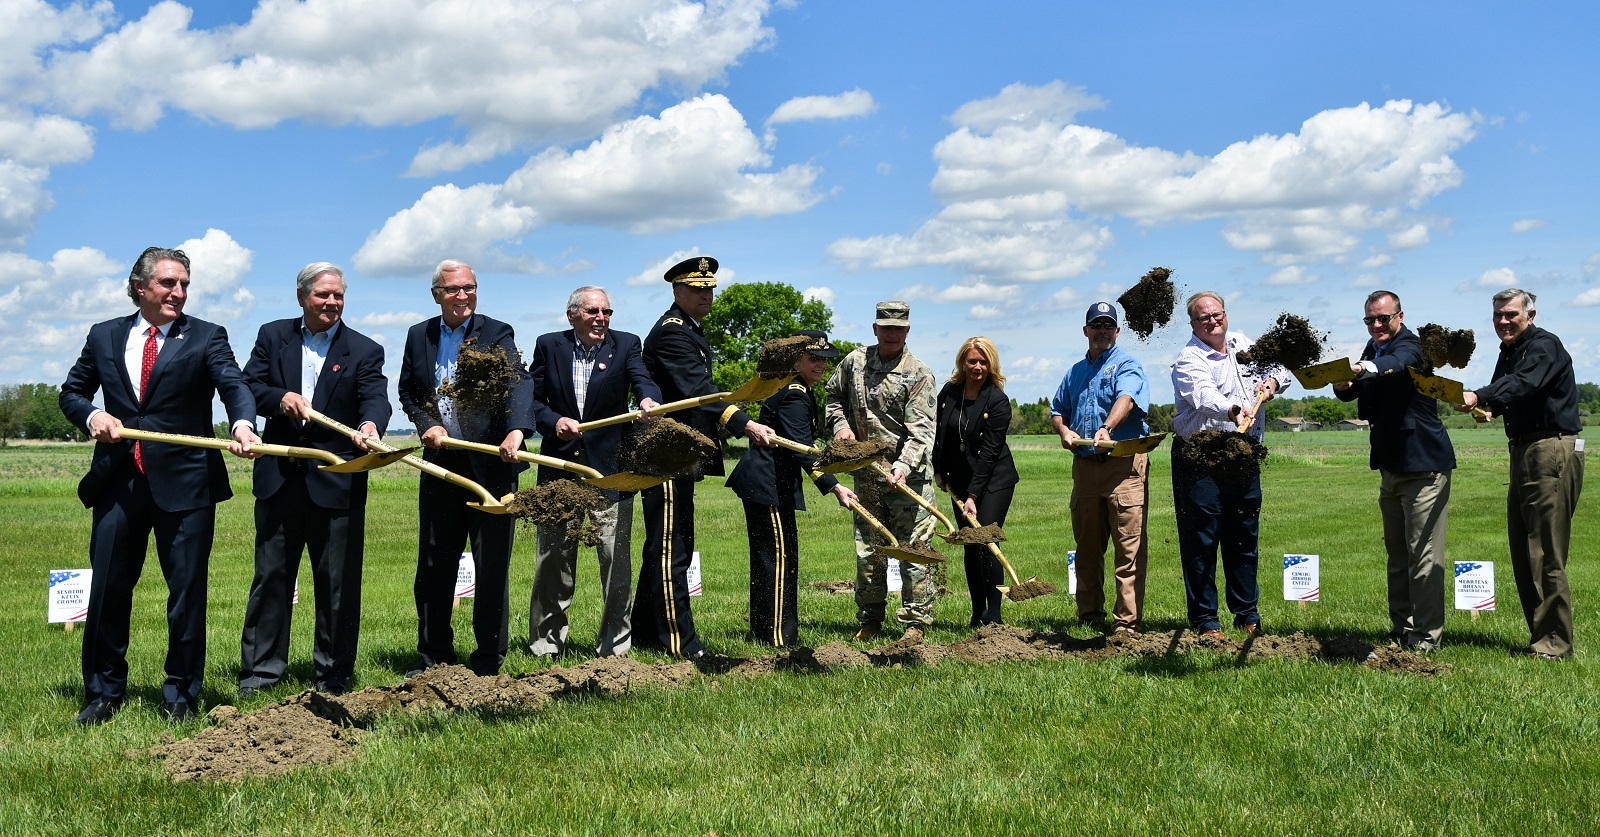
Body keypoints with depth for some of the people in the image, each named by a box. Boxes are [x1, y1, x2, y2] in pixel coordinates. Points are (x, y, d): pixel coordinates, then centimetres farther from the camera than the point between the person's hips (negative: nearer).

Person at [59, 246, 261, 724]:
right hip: (117, 482, 3)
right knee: (108, 588, 8)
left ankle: (180, 695, 17)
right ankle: (104, 693, 24)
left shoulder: (206, 338, 2)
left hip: (184, 483, -2)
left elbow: (234, 385, -14)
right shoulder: (104, 337, 11)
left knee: (187, 591, 3)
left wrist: (243, 424, -36)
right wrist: (92, 415, -6)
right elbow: (71, 392, 18)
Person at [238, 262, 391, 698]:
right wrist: (281, 397, -16)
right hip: (279, 477, 2)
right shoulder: (273, 336, 9)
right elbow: (248, 385, 5)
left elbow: (375, 398, -12)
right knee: (271, 577, 10)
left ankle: (332, 677, 15)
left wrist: (369, 426, -35)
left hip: (337, 481, -2)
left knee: (338, 584, 3)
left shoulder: (365, 351, 2)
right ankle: (260, 670, 20)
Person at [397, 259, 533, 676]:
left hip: (491, 465, -4)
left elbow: (518, 384, -20)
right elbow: (407, 391, 18)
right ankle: (434, 656, 24)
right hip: (440, 466, 4)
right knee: (433, 566, 11)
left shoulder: (497, 334, -4)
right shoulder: (419, 336, 10)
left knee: (492, 566, 1)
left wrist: (516, 430, -38)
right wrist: (426, 424, -3)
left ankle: (489, 658, 13)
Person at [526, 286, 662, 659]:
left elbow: (642, 379, -14)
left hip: (610, 469, -1)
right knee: (553, 558, 7)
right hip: (559, 466, 1)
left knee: (617, 558, -1)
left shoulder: (625, 345, 4)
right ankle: (546, 645, 20)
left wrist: (649, 398, -36)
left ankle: (614, 646, 11)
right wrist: (554, 421, -15)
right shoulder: (548, 346, 6)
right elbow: (532, 399, 5)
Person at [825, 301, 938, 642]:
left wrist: (903, 467, -31)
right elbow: (834, 395, 25)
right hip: (866, 474, 5)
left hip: (909, 475, -4)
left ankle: (916, 621, 4)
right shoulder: (854, 361, 6)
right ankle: (870, 621, 21)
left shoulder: (919, 375, -8)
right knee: (867, 550, 11)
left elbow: (920, 431, -16)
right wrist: (840, 423, 5)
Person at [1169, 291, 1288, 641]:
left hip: (1244, 456, 6)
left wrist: (1272, 380, 1)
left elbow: (1279, 366, 24)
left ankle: (1247, 614, 25)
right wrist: (1233, 410, -49)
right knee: (1201, 540, -3)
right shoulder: (1189, 359, -10)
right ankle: (1205, 619, 6)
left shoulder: (1243, 344, 12)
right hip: (1200, 458, -6)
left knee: (1245, 538, 13)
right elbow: (1204, 394, -30)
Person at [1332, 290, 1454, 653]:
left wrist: (1362, 368, -56)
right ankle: (1401, 632, 22)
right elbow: (1353, 391, 6)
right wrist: (1343, 384, -18)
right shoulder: (1374, 348, 12)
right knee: (1397, 555, 14)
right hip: (1391, 466, 9)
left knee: (1423, 555, -7)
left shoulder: (1409, 345, -13)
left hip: (1423, 464, -9)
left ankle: (1426, 639, -2)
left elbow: (1396, 365, -36)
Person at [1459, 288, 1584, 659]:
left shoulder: (1545, 345, -11)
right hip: (1524, 452, 10)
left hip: (1553, 451, -10)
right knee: (1522, 549, 10)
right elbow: (1506, 395, 19)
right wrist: (1488, 409, -4)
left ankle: (1554, 644, -5)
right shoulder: (1509, 351, 18)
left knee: (1545, 554, -10)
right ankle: (1540, 636, 16)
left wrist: (1478, 396, -44)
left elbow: (1523, 384, -29)